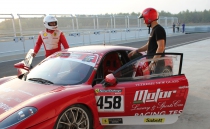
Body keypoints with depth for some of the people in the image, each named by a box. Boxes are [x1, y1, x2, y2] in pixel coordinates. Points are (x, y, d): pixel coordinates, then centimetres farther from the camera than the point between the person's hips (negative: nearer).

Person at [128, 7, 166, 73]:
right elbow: (148, 45, 24)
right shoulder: (154, 30, 17)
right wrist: (136, 51, 22)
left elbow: (161, 47, -22)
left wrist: (153, 62, -24)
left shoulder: (159, 30, -15)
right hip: (152, 61, 10)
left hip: (157, 63, -10)